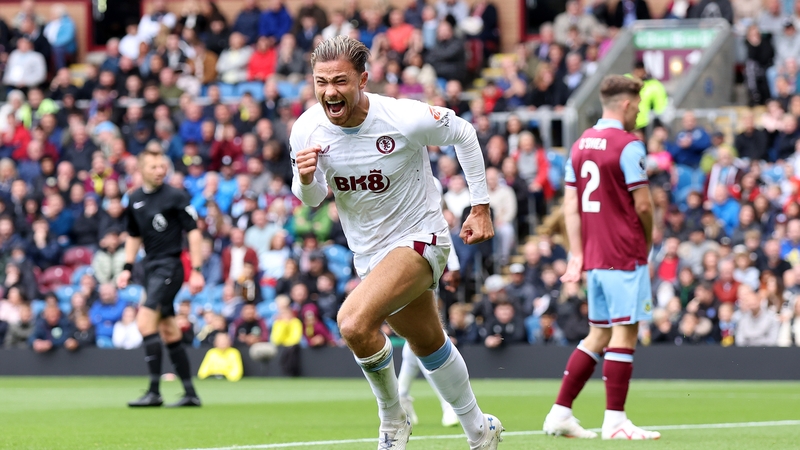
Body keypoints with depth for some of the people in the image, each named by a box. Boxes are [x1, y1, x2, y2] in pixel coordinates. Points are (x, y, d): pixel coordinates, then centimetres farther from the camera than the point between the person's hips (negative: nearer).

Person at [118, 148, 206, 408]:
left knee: (145, 322, -18)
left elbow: (193, 232, -9)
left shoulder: (175, 197, -9)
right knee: (168, 332, 9)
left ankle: (154, 391, -17)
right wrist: (127, 268, 11)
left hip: (170, 266, -7)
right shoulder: (135, 200, 10)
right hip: (151, 267, 7)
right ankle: (190, 393, 15)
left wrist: (197, 271, -14)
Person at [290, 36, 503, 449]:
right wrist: (306, 179, -22)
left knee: (354, 322, -28)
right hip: (369, 254, 6)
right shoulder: (306, 130, -13)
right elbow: (312, 198, 3)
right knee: (428, 345, 22)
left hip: (420, 238, -6)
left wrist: (481, 207, -4)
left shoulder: (405, 119, -25)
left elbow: (464, 134, -6)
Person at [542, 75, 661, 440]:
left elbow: (570, 204, 11)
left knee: (598, 335, 15)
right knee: (624, 333, -4)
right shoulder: (628, 145, -11)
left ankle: (560, 413, 12)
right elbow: (643, 205, -12)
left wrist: (577, 255, 10)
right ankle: (615, 421, -4)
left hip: (593, 257, 8)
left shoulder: (581, 144, 12)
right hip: (625, 256, -8)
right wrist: (647, 242, 5)